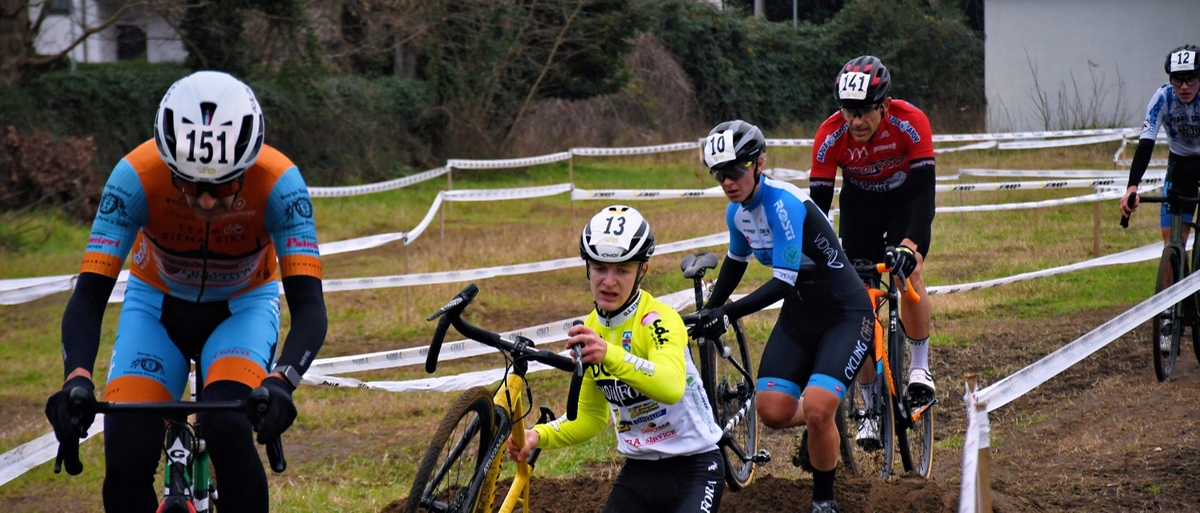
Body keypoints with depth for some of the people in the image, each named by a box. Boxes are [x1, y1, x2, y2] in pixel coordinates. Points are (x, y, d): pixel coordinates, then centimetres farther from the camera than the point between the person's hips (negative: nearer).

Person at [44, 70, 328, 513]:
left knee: (228, 430, -30)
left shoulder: (278, 183, -32)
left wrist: (280, 382, -55)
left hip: (242, 308, -1)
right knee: (127, 459, -19)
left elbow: (309, 306, -35)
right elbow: (89, 295, -33)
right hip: (157, 306, 1)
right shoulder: (137, 177, -32)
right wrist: (77, 379, -51)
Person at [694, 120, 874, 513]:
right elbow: (736, 261, 19)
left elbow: (784, 281, -30)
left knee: (816, 410, -22)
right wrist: (709, 311, 17)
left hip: (845, 314, -7)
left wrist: (728, 314, -35)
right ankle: (821, 427, 26)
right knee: (772, 411, -8)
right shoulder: (738, 212, -2)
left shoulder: (784, 203, -26)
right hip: (799, 316, 7)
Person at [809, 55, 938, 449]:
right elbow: (818, 202, -25)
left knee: (910, 271, -27)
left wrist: (911, 245, -51)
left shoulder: (911, 123, -32)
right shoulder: (830, 135, -28)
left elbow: (924, 192, -37)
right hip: (860, 204, 2)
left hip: (905, 198, -2)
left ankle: (920, 368, -8)